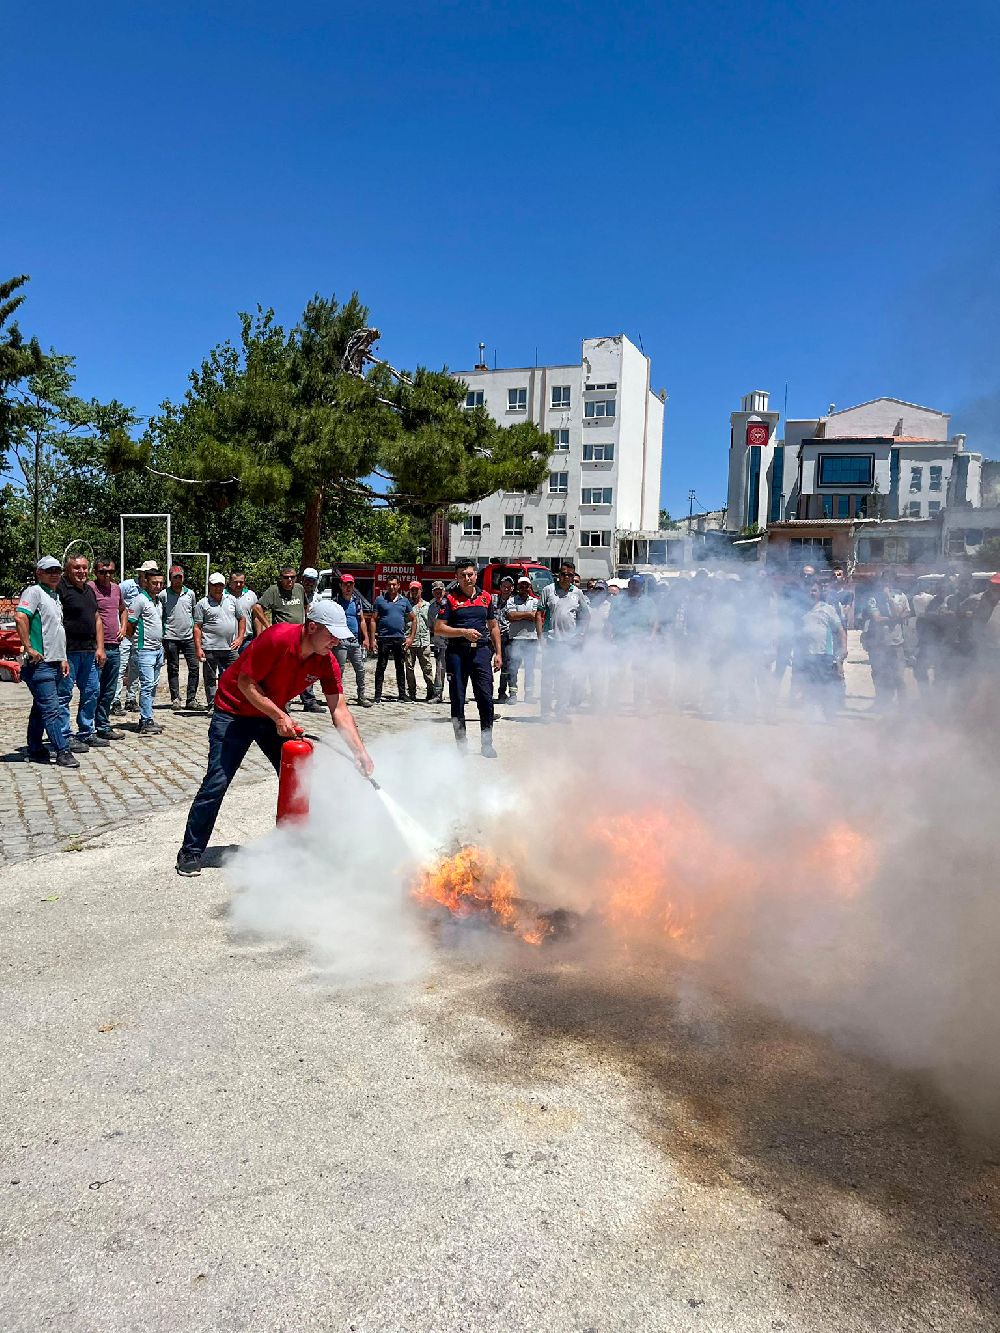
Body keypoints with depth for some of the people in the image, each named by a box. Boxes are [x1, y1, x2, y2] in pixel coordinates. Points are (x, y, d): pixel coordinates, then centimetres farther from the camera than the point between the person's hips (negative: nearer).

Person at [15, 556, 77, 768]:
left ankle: (35, 750, 22)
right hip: (39, 663, -9)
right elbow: (20, 617, -23)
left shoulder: (55, 596, 20)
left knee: (41, 708, 14)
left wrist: (62, 658, 21)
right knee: (51, 708, -10)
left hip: (54, 663, 9)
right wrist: (28, 648, -23)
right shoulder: (34, 592, -7)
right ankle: (63, 751, -11)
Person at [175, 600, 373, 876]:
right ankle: (191, 852, 5)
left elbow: (339, 709, -12)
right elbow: (245, 683, -23)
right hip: (234, 711, -6)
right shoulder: (278, 638, -30)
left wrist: (360, 750, -22)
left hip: (274, 714, 6)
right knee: (217, 782, -8)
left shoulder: (326, 662, -12)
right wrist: (278, 717, -27)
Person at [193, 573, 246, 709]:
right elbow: (197, 627, -3)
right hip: (210, 648, -4)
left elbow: (241, 619, 20)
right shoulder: (202, 604, 0)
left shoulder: (232, 600, 13)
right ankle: (212, 706, 9)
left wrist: (240, 637, 7)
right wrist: (198, 648, -10)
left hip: (230, 648, 4)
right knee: (210, 679, 3)